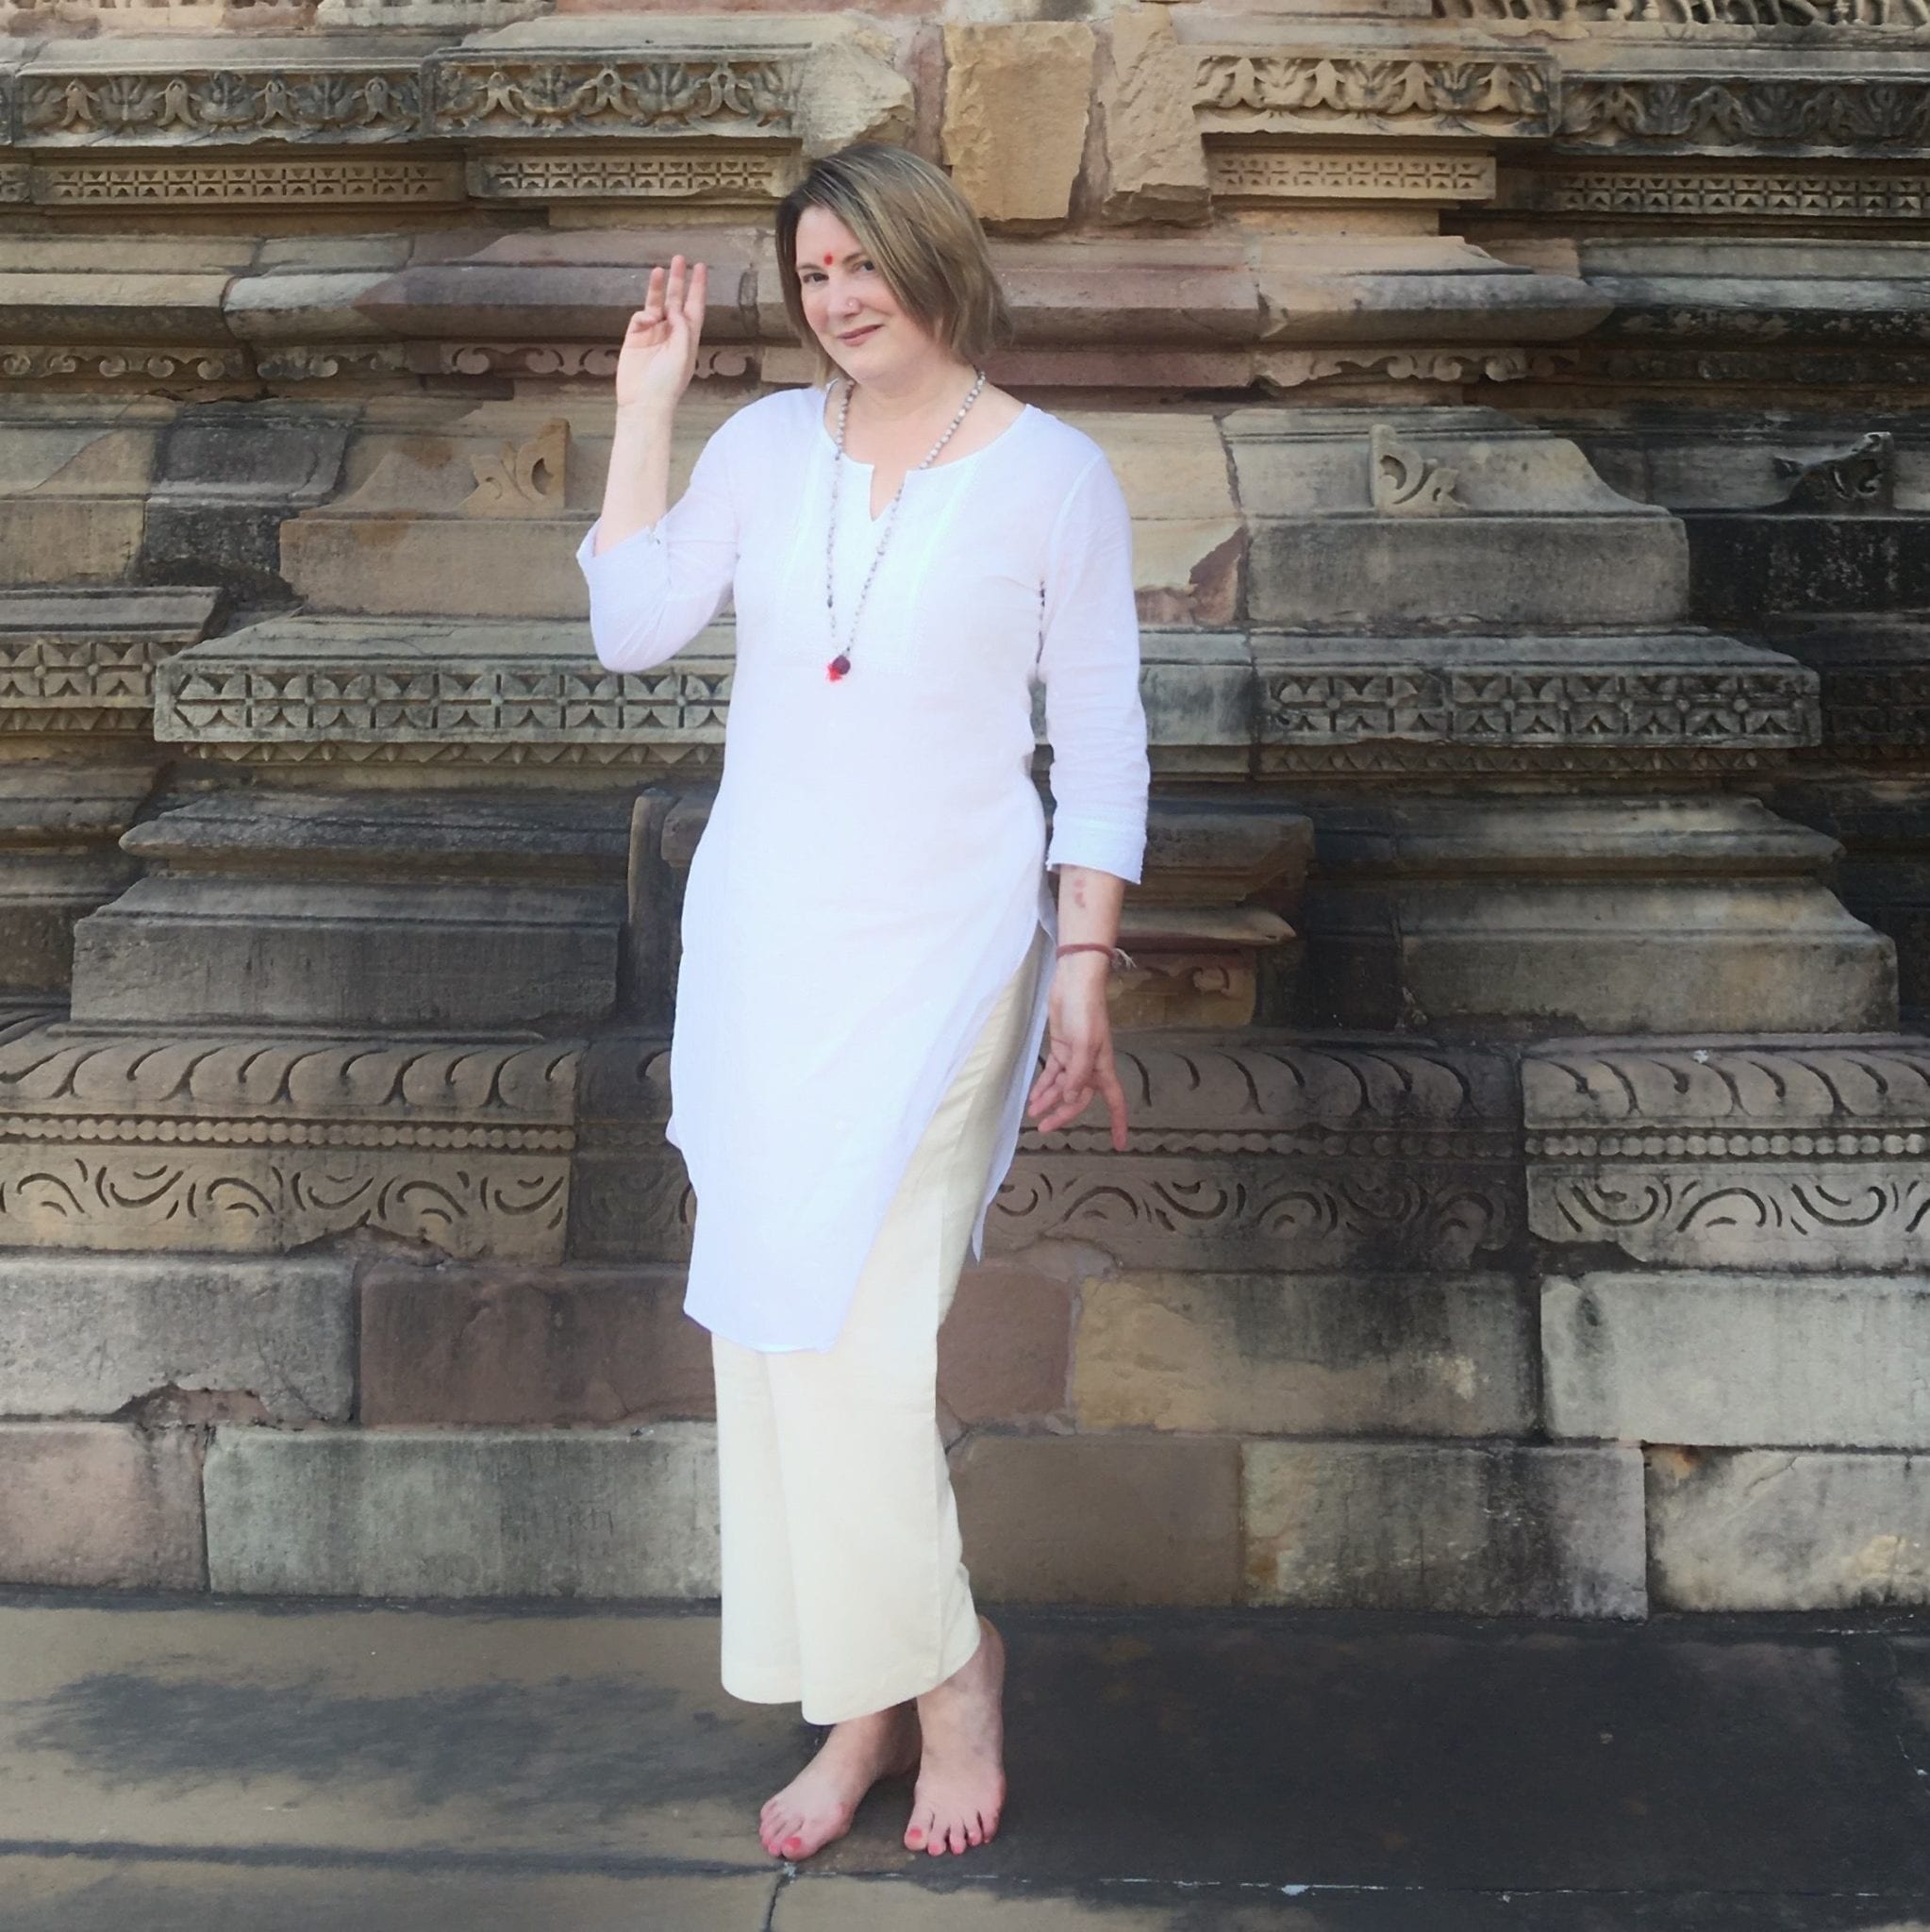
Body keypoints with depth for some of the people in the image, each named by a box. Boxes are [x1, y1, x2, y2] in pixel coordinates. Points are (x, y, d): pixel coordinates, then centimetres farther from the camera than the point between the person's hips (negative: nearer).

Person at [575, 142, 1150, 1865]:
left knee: (854, 1325, -11)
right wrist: (645, 406, -3)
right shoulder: (765, 444, 7)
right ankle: (863, 1706, 19)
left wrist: (1084, 972, -6)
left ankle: (942, 1669, 12)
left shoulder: (1055, 476, -3)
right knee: (772, 1323, 6)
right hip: (761, 930, 5)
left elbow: (1099, 744, -2)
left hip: (939, 946, -4)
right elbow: (632, 630, -2)